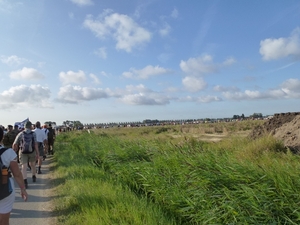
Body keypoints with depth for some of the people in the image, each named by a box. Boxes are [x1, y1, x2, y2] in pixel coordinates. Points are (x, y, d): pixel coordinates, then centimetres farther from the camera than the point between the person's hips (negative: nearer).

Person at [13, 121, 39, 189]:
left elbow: (14, 144, -4)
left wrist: (14, 151, 15)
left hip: (23, 152, -1)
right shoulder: (33, 134, -9)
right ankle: (34, 177, 36)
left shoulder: (20, 134, -7)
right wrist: (37, 154, -14)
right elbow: (36, 144, -16)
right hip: (32, 151, 1)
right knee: (32, 164, 22)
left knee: (24, 167, -2)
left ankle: (25, 182, -14)